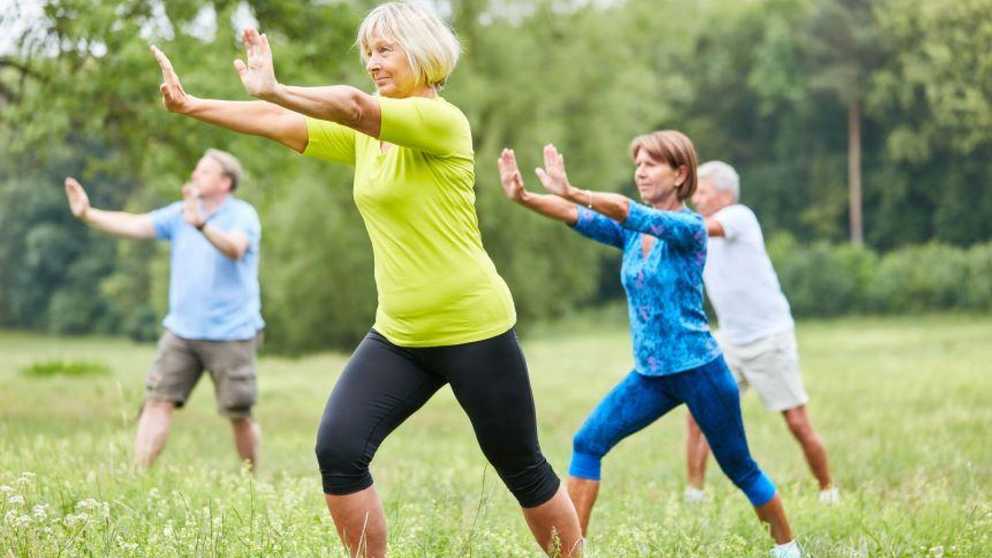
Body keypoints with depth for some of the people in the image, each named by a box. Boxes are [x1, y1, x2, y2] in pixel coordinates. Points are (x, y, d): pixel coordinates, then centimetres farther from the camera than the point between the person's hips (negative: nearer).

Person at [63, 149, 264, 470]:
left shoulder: (242, 215, -8)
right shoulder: (180, 214, 7)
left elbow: (234, 248, -30)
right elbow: (134, 225, -2)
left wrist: (201, 225, -47)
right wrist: (88, 214, -16)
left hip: (231, 335, -4)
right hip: (181, 330, 5)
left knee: (239, 416, 2)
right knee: (158, 401, -6)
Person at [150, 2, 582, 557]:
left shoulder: (442, 121, -15)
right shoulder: (366, 134, 9)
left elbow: (354, 104, -31)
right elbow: (284, 126, 5)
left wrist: (274, 89, -37)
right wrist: (190, 105, -1)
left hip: (473, 329, -7)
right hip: (398, 335, 7)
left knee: (524, 470, 6)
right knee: (338, 450, -11)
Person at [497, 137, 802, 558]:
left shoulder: (689, 227, -13)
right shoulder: (630, 231, 5)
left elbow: (629, 211, -30)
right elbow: (575, 217, -10)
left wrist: (569, 191, -45)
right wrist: (522, 197, -29)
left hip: (698, 369, -6)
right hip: (649, 374, 6)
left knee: (739, 468, 7)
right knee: (588, 443, -10)